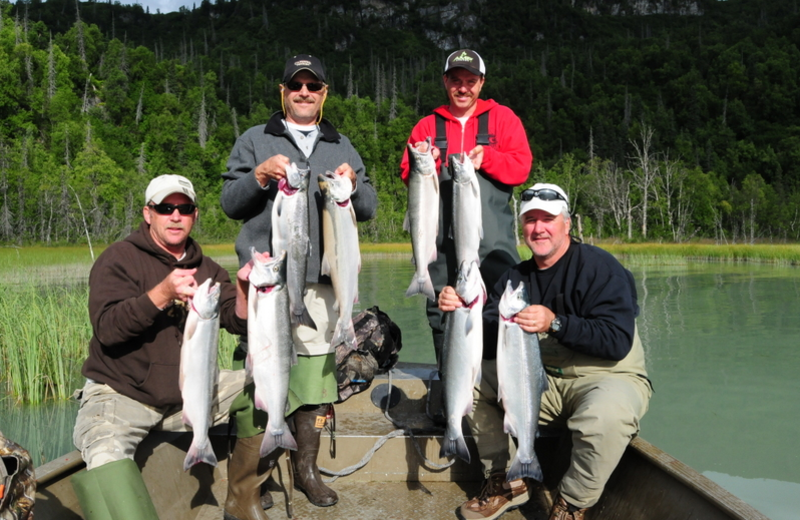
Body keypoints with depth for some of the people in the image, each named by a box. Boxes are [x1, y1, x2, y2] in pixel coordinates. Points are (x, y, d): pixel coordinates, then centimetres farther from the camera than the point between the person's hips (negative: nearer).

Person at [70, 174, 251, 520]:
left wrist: (244, 288, -22)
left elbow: (240, 323, -1)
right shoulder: (119, 259, -5)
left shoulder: (207, 269, 11)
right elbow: (106, 328, -19)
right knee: (106, 456, -36)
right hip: (120, 393, -5)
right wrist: (163, 293, -33)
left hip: (188, 394, 5)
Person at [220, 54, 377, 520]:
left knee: (317, 372, 5)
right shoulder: (255, 141, 13)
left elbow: (369, 209, 14)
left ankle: (308, 468, 22)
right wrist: (259, 175, -11)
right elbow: (230, 203, 7)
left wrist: (354, 184, -7)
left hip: (323, 280, 3)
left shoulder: (343, 148, 20)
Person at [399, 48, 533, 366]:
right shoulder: (428, 125, 17)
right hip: (441, 241, 2)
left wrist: (486, 158, -15)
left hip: (493, 241, -2)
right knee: (441, 316, 5)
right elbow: (406, 175, 9)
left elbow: (521, 166, 1)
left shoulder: (502, 118, 12)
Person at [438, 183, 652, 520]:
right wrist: (464, 310, -20)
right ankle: (506, 483, 5)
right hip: (543, 380, 6)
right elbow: (488, 347, -1)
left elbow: (618, 340, -24)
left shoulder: (599, 266, -12)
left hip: (608, 377, -6)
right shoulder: (517, 277, 6)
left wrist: (556, 323, -36)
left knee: (606, 415, -39)